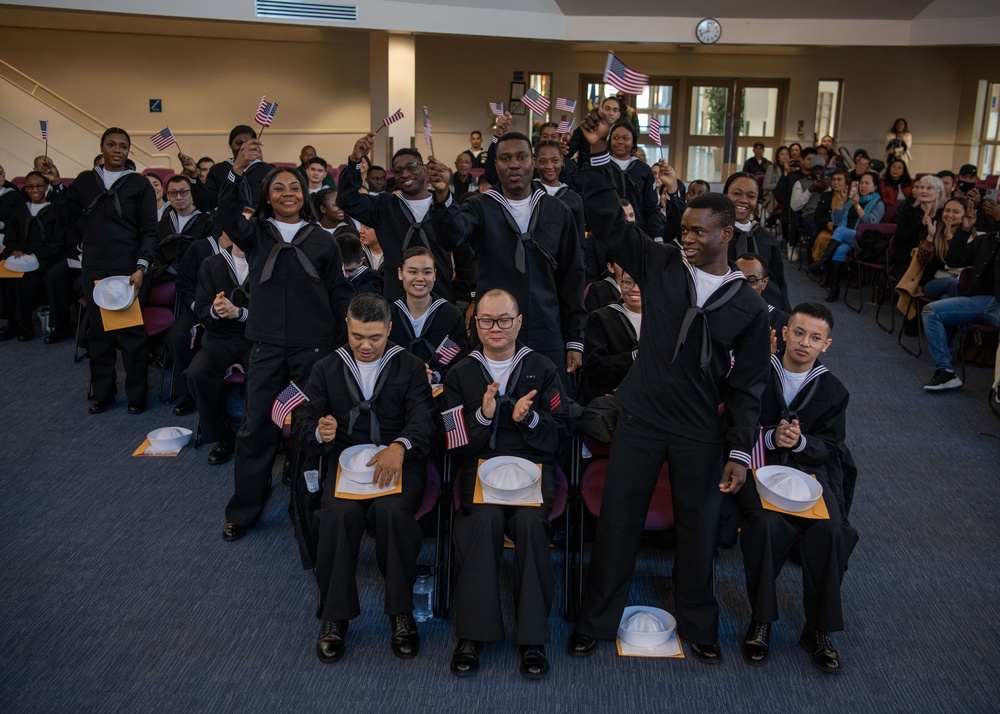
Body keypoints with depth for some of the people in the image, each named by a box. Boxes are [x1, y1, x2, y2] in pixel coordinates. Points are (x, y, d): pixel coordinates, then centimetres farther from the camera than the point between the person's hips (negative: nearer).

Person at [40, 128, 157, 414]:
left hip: (128, 270, -3)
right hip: (94, 269, 3)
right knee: (97, 331, 7)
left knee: (131, 331, -2)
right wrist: (56, 185, 1)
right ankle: (102, 392, 19)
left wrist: (141, 268, -12)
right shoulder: (85, 181, 12)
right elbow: (67, 216, 12)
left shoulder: (139, 184, 1)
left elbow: (149, 232, -2)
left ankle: (137, 394, 9)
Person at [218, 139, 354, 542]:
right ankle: (242, 512, 17)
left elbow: (340, 293, 9)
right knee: (256, 428, 4)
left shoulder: (322, 240, 7)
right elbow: (227, 217, -15)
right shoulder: (255, 234, 6)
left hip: (315, 345, 0)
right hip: (267, 346, 0)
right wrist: (238, 172, -30)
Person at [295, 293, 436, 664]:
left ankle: (401, 614, -16)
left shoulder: (410, 367, 10)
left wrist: (400, 446, -26)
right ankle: (335, 617, -15)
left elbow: (423, 421, -3)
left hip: (399, 461, -1)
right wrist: (320, 432, -16)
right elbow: (303, 428, 10)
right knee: (339, 513, -31)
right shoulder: (326, 369, 15)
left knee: (392, 510, -33)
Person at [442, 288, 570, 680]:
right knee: (485, 519, -32)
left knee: (530, 521, -31)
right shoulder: (460, 374, 14)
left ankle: (532, 637, -20)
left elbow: (558, 435, 7)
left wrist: (529, 418, -14)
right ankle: (472, 633, -20)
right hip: (479, 467, 0)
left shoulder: (543, 369, 12)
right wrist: (482, 416, -12)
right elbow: (456, 442, 7)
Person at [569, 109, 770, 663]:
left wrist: (740, 452, -5)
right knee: (618, 520, 8)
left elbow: (746, 386, 0)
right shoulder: (661, 265, -1)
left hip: (700, 433, 0)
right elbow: (608, 222, -5)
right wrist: (599, 154, -14)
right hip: (640, 419, 0)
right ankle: (596, 621, 25)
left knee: (698, 527, 13)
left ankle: (697, 624, 35)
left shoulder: (748, 306, -2)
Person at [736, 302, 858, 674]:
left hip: (810, 468, 2)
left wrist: (801, 441, -16)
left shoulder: (833, 391, 11)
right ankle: (760, 620, -15)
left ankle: (818, 630, -11)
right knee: (768, 522, -33)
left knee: (829, 529, -27)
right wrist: (770, 437, -17)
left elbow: (830, 445, 5)